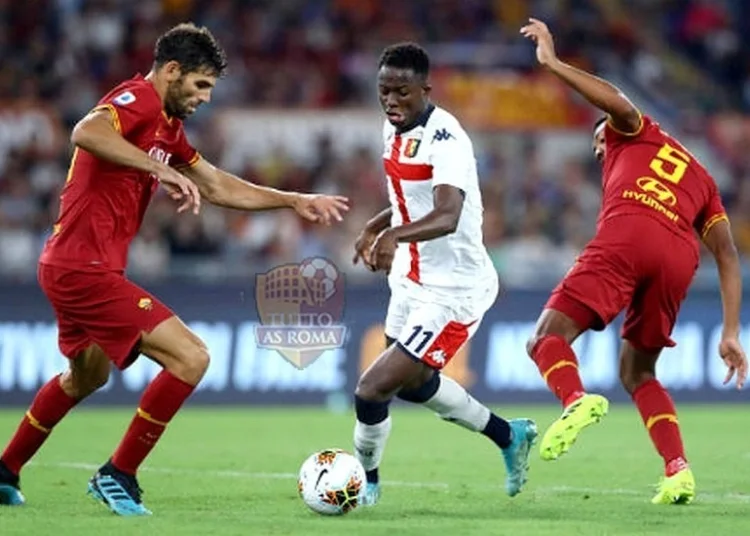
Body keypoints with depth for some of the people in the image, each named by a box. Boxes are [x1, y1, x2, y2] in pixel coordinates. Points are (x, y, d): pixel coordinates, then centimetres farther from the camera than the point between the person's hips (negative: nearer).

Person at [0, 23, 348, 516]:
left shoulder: (168, 128, 17)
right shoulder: (137, 99, -13)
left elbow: (220, 188, 23)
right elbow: (87, 132, -35)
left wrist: (295, 200, 17)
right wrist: (161, 169, -35)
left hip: (70, 269, 11)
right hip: (85, 268, -11)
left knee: (87, 376, 31)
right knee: (190, 357, -13)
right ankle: (118, 476, -4)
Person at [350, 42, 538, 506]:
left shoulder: (445, 140, -25)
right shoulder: (394, 130, 3)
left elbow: (447, 217, -42)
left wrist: (395, 235, -58)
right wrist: (376, 225, 7)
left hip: (452, 292, -10)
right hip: (412, 280, 10)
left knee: (373, 389, -13)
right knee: (412, 383, 27)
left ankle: (365, 480, 15)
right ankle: (509, 435, 48)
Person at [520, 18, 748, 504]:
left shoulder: (635, 135, 27)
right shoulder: (703, 181, 37)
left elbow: (618, 104, 1)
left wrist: (554, 64, 6)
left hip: (627, 236, -5)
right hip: (680, 258, 5)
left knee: (548, 339, -6)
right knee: (637, 372, 22)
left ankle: (577, 400, -39)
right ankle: (679, 471, 2)